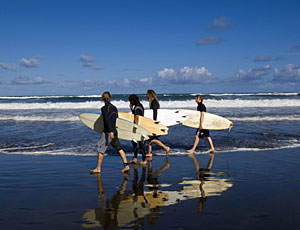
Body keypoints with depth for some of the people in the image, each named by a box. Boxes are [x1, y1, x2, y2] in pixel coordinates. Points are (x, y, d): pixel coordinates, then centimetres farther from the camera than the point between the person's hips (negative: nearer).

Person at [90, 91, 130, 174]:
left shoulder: (104, 108, -12)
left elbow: (107, 120, -23)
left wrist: (110, 131, -29)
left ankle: (98, 168, 9)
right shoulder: (114, 108, 10)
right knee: (119, 149, 9)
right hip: (114, 131, 7)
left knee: (101, 149, 3)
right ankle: (126, 166, 3)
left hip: (108, 132, -7)